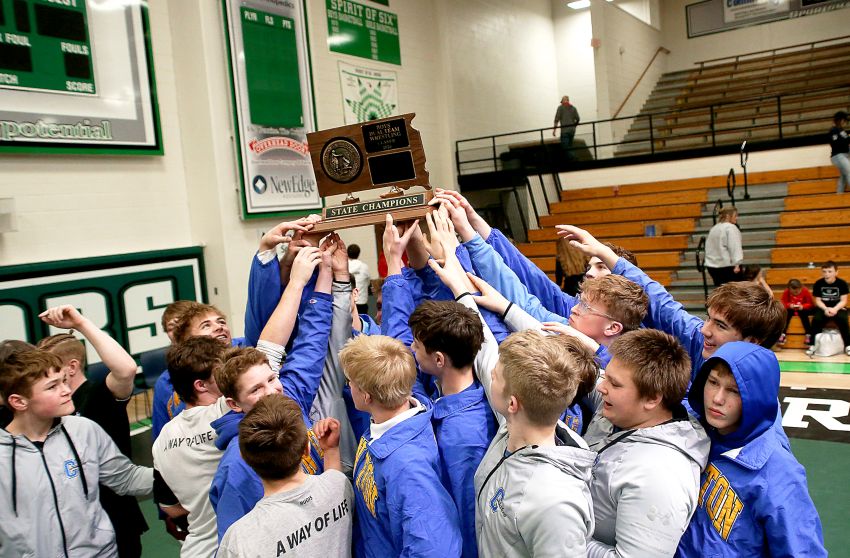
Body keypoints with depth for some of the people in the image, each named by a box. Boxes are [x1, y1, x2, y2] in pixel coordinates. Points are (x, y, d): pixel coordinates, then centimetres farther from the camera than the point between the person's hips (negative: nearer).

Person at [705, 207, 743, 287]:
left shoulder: (714, 228, 16)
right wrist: (737, 264, -19)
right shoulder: (730, 227, -7)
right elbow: (734, 247, -15)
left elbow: (708, 248, 15)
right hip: (727, 265, -7)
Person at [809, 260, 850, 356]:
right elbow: (817, 300, -2)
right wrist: (826, 309, -21)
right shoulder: (818, 283, -4)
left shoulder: (842, 283, -6)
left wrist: (835, 309, -25)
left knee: (842, 319, -32)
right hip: (823, 308, 1)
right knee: (816, 320, -29)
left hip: (838, 308, -1)